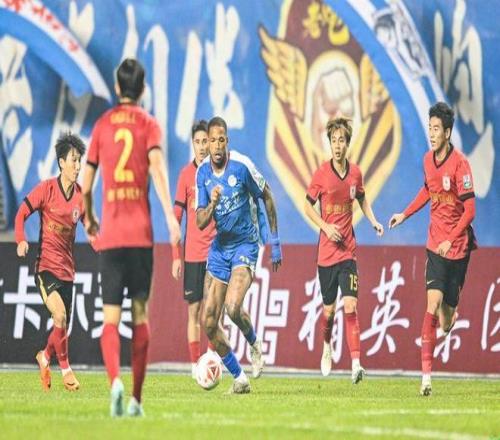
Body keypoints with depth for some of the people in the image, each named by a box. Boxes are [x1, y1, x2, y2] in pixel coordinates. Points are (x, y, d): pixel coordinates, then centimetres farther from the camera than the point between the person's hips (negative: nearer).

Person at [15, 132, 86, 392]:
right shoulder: (46, 189, -8)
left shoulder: (81, 195, 3)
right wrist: (21, 241, -20)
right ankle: (65, 369, -10)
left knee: (63, 327, 9)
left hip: (67, 268, 5)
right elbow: (22, 214, -3)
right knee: (60, 316, -23)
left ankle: (45, 357, 38)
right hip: (46, 265, -5)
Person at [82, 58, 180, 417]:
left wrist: (89, 219, 26)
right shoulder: (149, 124, 3)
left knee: (111, 317, -2)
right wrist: (170, 214, -23)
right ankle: (137, 398, 7)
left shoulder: (102, 125, 8)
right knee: (140, 313, 9)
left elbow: (86, 184, 9)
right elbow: (157, 166, -15)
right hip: (141, 233, -1)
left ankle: (115, 380, -27)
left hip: (109, 235, 1)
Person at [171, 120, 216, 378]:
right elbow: (177, 216, 5)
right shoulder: (186, 174, 3)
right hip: (192, 253, 0)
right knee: (193, 310, 1)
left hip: (216, 251, 0)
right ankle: (194, 364, 3)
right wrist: (176, 257, -1)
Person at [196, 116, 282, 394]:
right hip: (220, 246, 5)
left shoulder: (242, 166, -14)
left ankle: (254, 344, 6)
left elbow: (266, 197, 0)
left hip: (245, 244, -5)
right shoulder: (203, 172, -2)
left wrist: (274, 241, 2)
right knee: (209, 322, -2)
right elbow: (201, 222, -3)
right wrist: (212, 204, -24)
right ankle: (238, 378, 12)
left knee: (233, 307, -27)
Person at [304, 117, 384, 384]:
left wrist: (373, 222, 4)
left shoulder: (355, 173, 1)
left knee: (350, 306, -11)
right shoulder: (322, 174, -7)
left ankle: (356, 363, -19)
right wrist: (325, 227, -12)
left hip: (348, 251, 1)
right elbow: (308, 206, 3)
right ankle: (327, 347, 38)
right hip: (326, 251, -1)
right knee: (328, 308, 8)